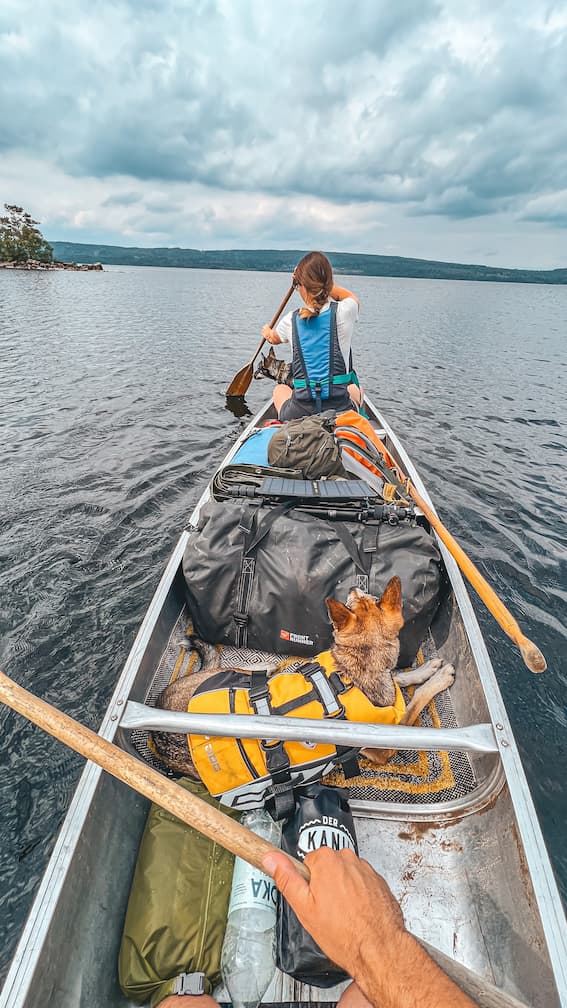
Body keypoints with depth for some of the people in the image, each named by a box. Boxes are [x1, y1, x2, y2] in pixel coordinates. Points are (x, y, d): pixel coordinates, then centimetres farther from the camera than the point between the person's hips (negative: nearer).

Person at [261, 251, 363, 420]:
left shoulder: (291, 320, 0)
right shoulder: (345, 311, -5)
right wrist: (322, 282, 24)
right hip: (341, 411, 0)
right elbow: (352, 297, 23)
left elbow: (274, 339, 26)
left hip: (298, 414, 0)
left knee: (280, 389, 34)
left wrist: (267, 333, 49)